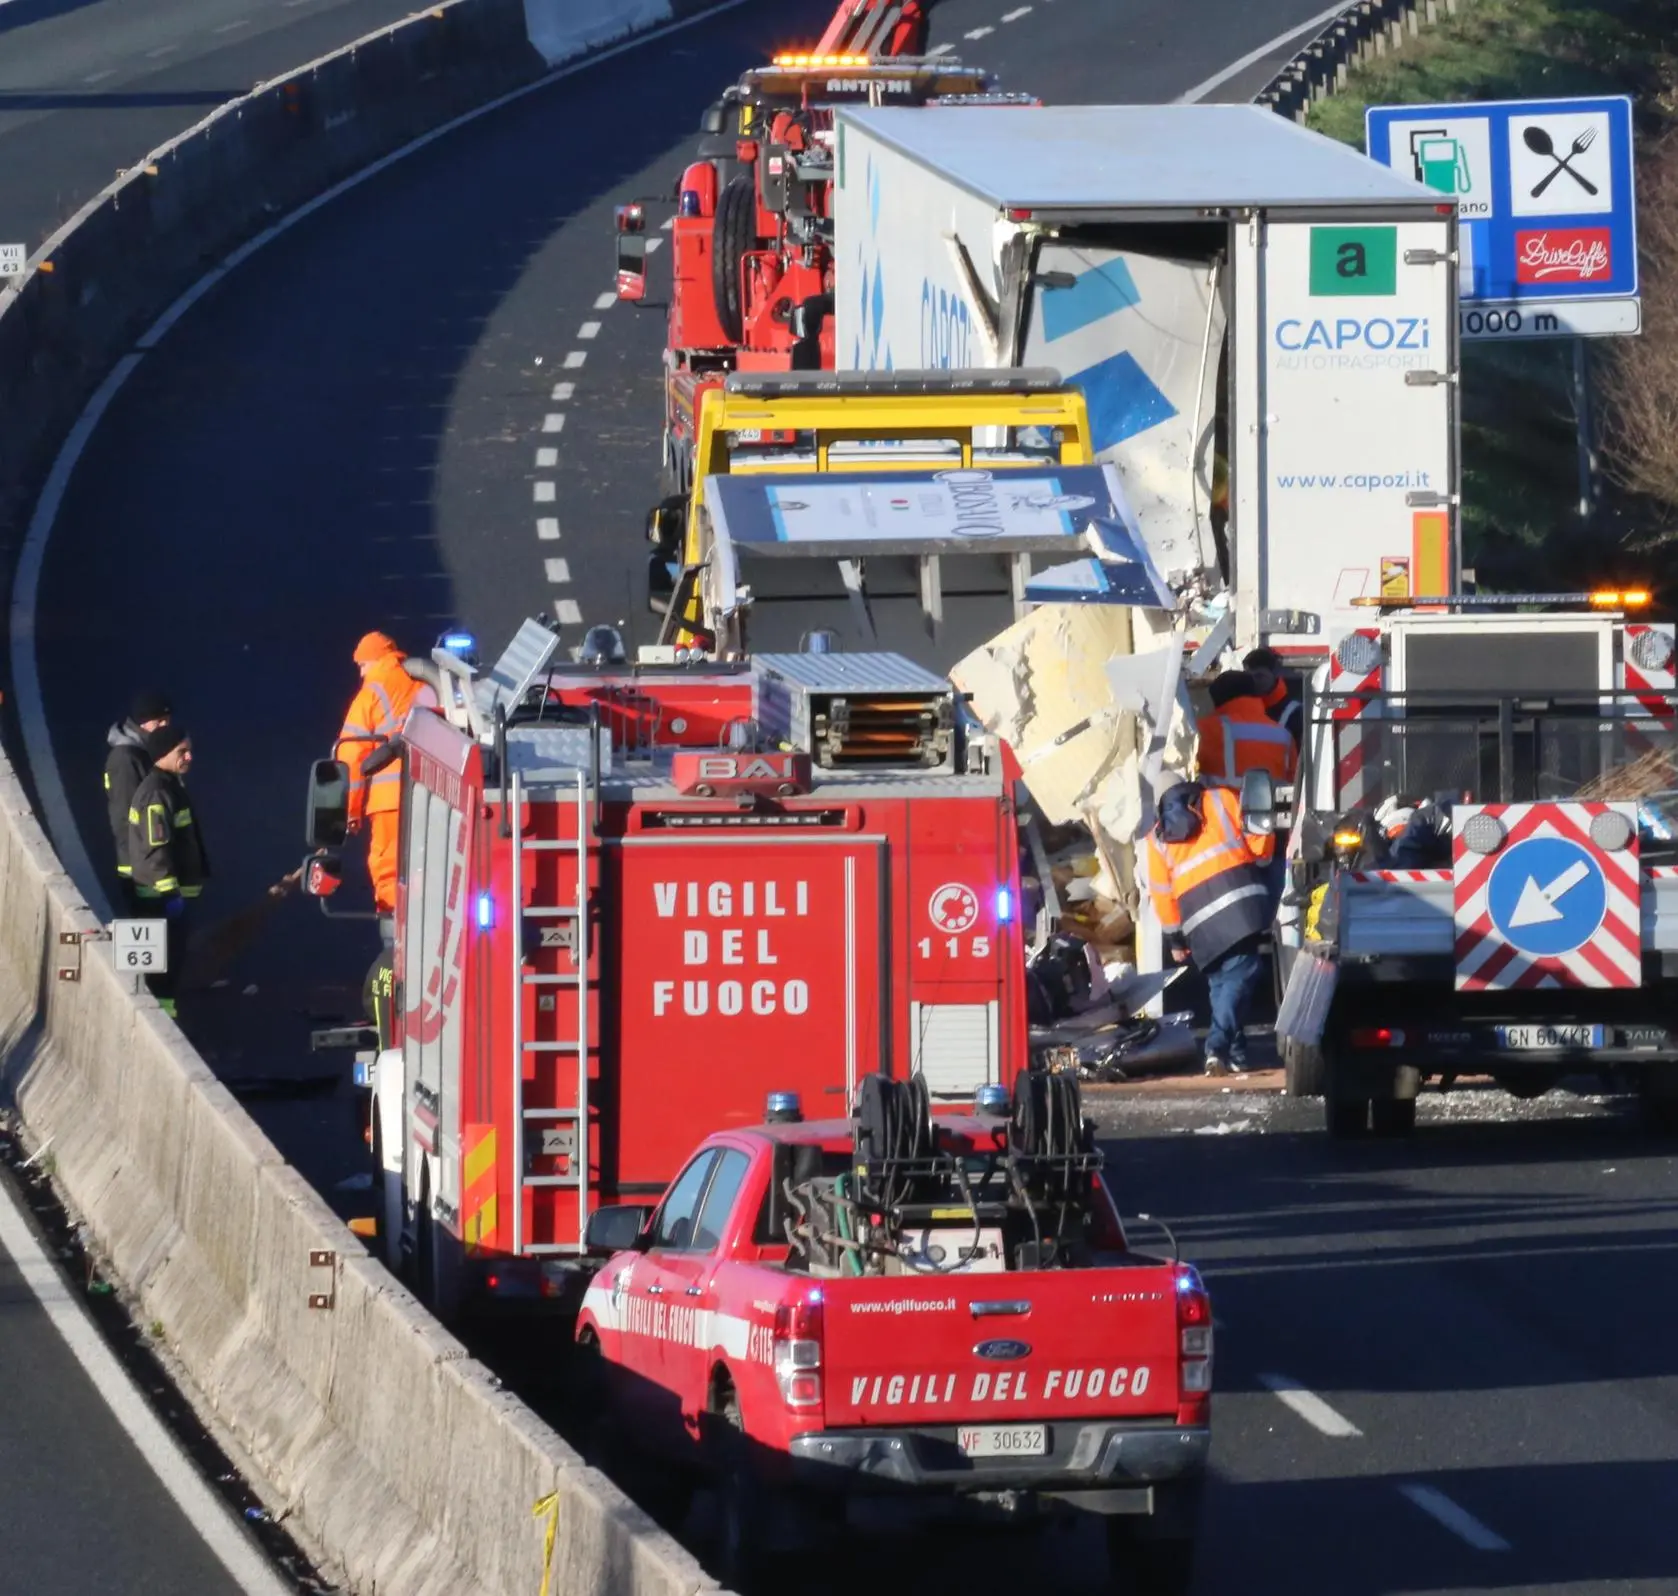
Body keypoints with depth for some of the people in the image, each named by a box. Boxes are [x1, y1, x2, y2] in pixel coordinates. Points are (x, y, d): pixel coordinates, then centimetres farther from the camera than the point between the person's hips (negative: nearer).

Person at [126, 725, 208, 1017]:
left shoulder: (172, 785, 15)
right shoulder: (156, 793, -19)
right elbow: (155, 849, -24)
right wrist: (170, 892, -25)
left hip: (173, 891, 10)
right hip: (161, 894, -10)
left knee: (173, 958, 15)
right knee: (165, 961, -7)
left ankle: (165, 1014, 21)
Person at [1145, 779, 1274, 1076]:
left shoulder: (1157, 838, 23)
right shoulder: (1220, 800, 16)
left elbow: (1162, 893, 18)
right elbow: (1259, 840, 8)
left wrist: (1175, 939, 24)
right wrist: (1259, 862, 29)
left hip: (1199, 920, 3)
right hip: (1240, 900, -3)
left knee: (1220, 980, 15)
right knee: (1241, 971, -8)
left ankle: (1235, 1054, 8)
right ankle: (1219, 1046, -23)